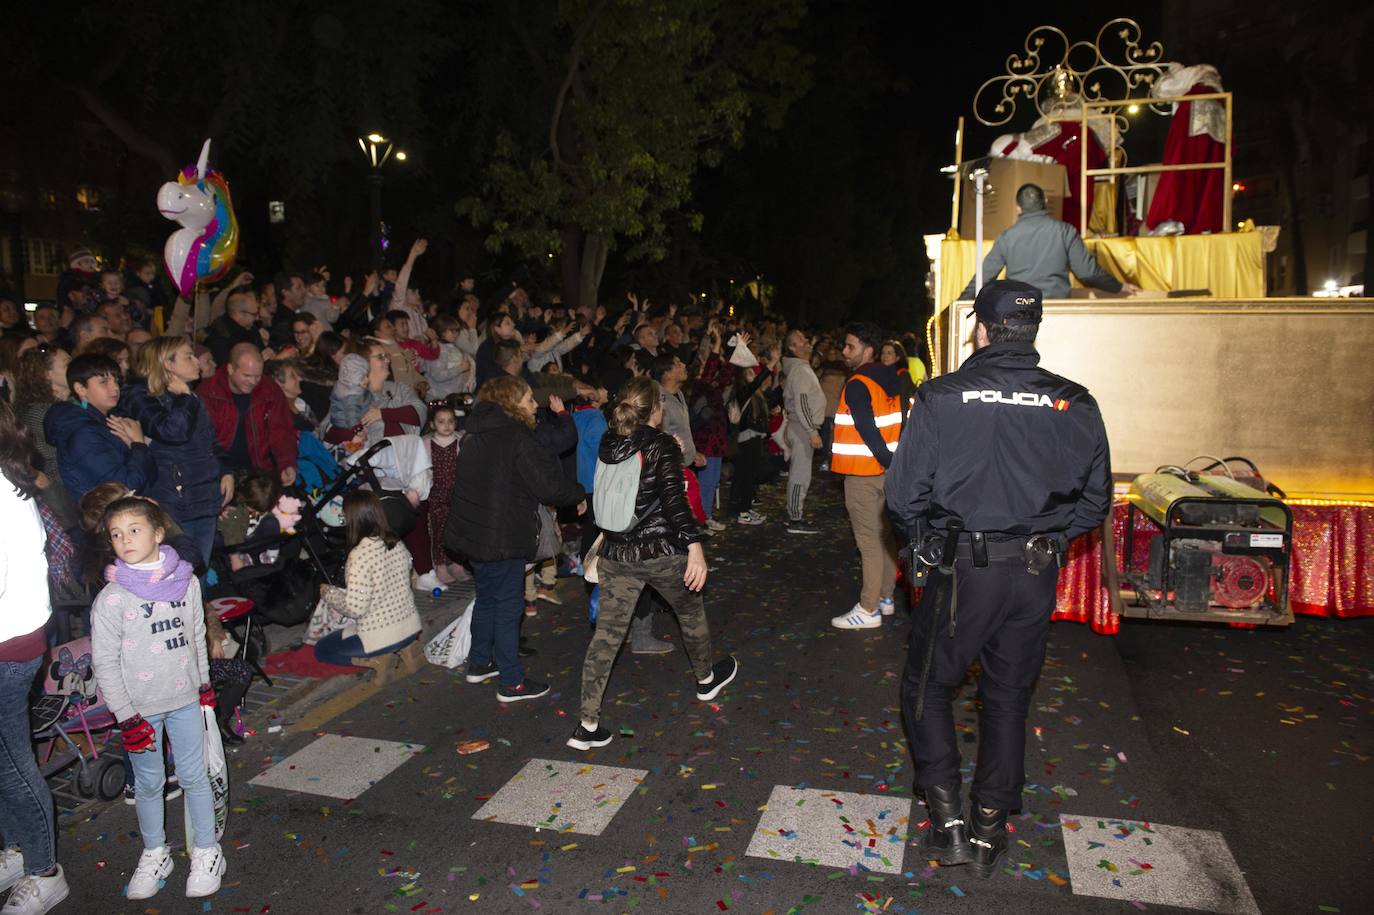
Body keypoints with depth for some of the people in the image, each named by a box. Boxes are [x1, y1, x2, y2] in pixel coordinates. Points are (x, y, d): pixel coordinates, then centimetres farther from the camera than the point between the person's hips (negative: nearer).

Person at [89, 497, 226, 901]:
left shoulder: (186, 582, -3)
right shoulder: (110, 599, -13)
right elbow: (104, 663, -9)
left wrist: (204, 684, 14)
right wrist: (126, 717, -10)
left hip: (185, 700, 2)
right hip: (141, 708, -2)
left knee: (194, 777, 9)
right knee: (148, 783, 12)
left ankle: (206, 852, 25)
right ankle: (155, 853, 32)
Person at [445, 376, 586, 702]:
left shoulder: (476, 434, 11)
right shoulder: (517, 437, -17)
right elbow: (549, 485, -19)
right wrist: (578, 495, 0)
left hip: (473, 531, 9)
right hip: (502, 537, -9)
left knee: (487, 598, 22)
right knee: (508, 606, 0)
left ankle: (479, 663, 34)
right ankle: (512, 683, 7)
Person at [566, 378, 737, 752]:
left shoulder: (608, 444, 5)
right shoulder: (662, 445, -11)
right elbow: (673, 496, -23)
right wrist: (694, 545, -30)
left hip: (616, 553, 4)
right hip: (661, 552, -4)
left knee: (607, 633, 3)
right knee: (690, 610, 22)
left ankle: (588, 725, 2)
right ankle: (706, 678, 44)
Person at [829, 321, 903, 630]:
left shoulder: (857, 385, -15)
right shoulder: (891, 378, 10)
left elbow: (867, 431, -21)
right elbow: (898, 422, 12)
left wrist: (888, 462, -16)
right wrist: (892, 463, 12)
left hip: (864, 473, -8)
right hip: (887, 468, 8)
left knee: (869, 541, -5)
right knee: (886, 535, 15)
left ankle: (868, 609, 1)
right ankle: (886, 597, 26)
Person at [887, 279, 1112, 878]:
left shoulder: (941, 398, -11)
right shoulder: (1074, 404, -3)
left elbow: (904, 495, -11)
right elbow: (1096, 500, 3)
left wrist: (928, 545, 6)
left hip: (963, 570, -3)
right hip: (1037, 576, 4)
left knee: (927, 687, 16)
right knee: (1009, 698, 18)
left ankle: (947, 815, 14)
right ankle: (990, 829, 28)